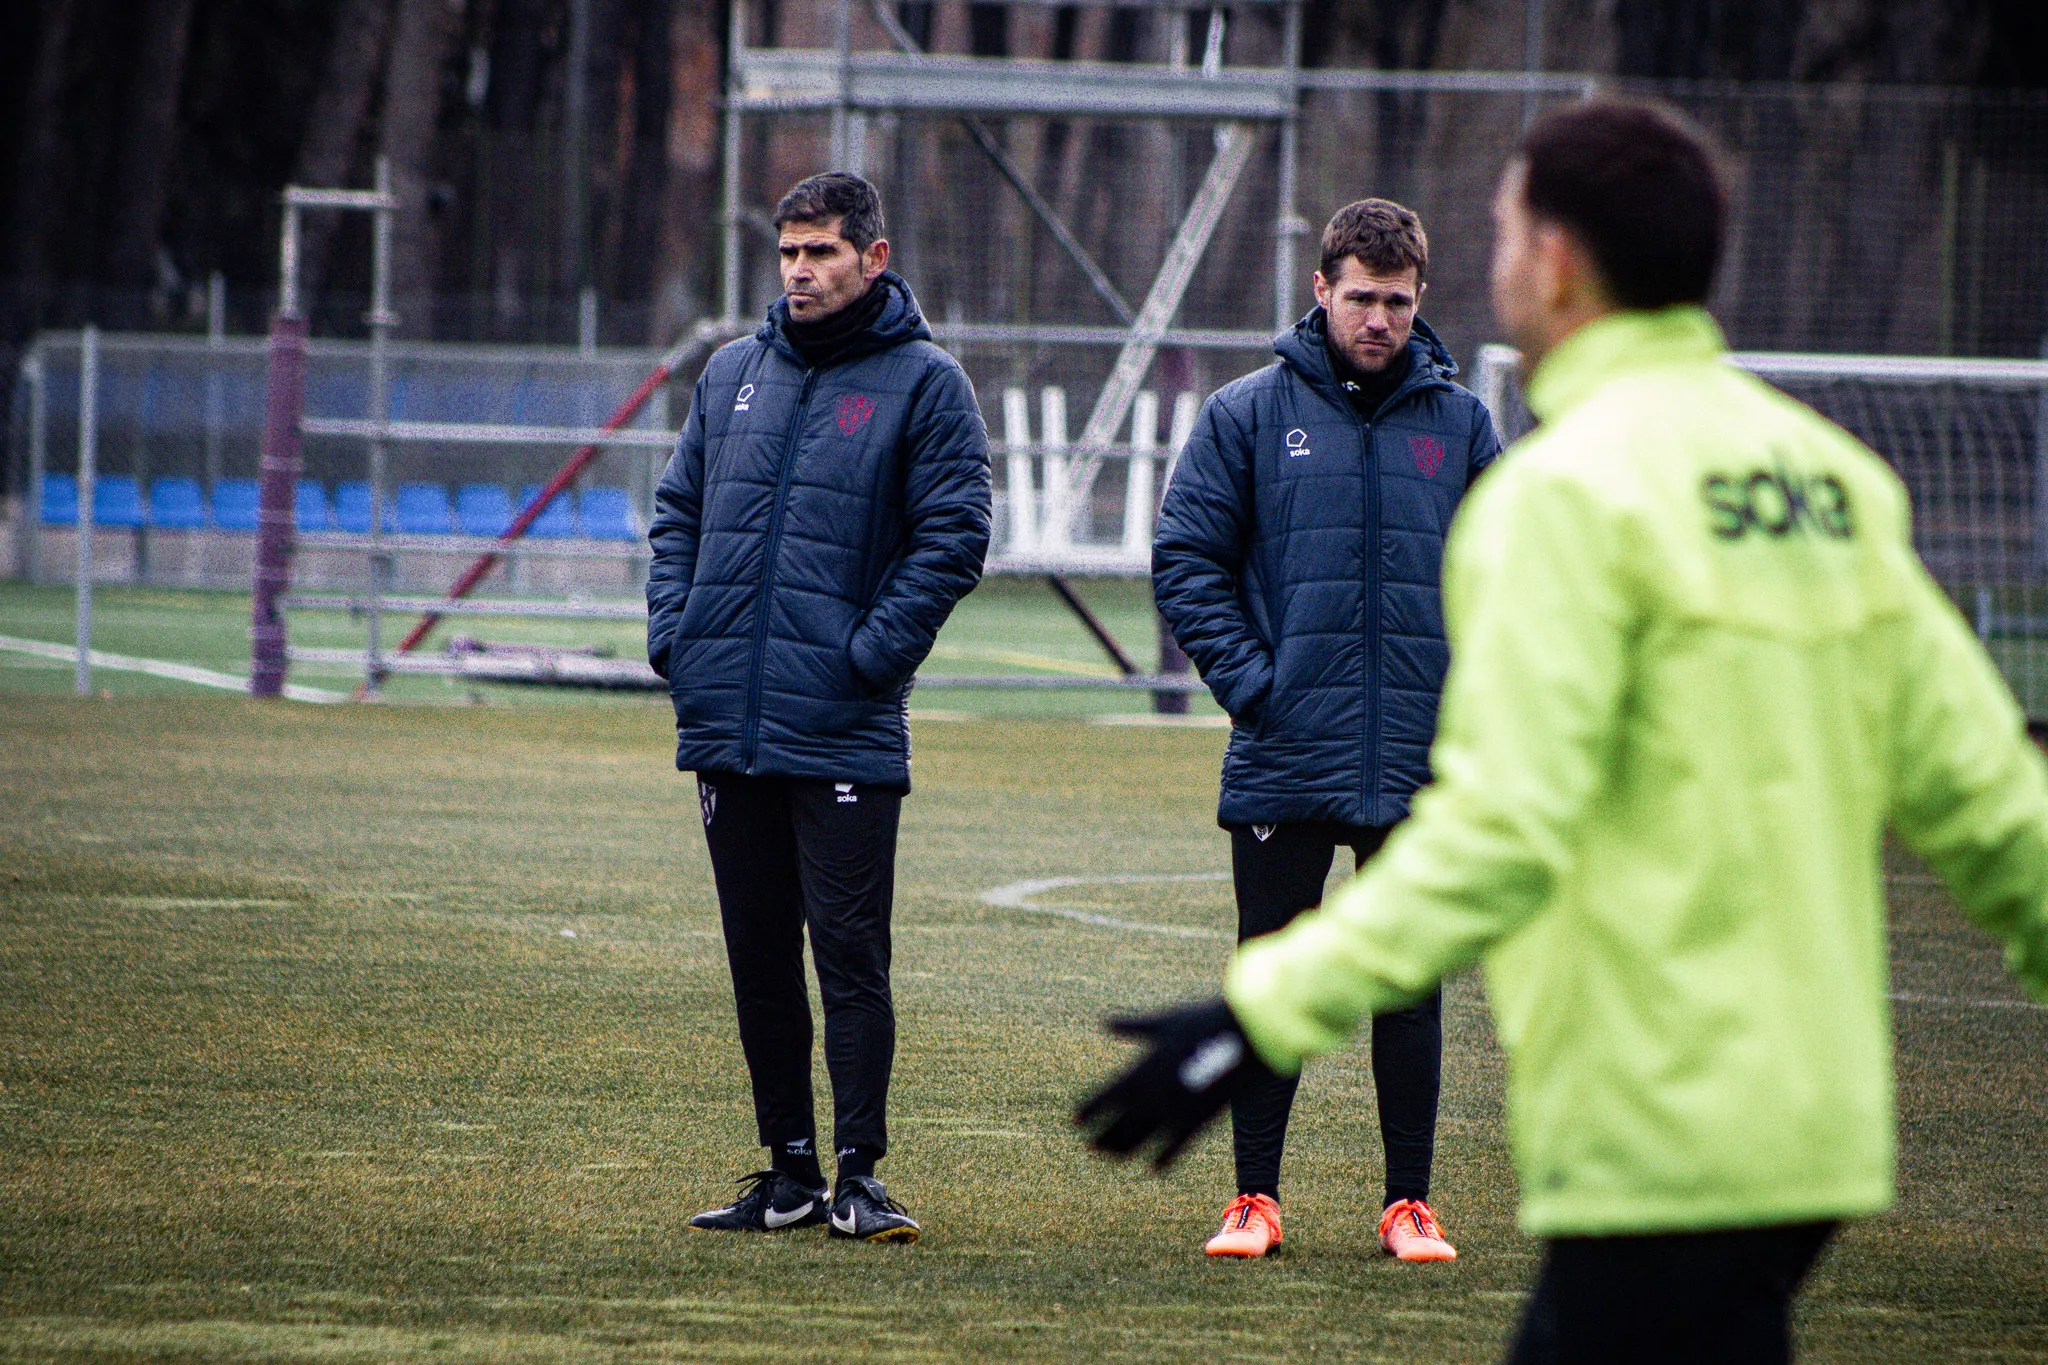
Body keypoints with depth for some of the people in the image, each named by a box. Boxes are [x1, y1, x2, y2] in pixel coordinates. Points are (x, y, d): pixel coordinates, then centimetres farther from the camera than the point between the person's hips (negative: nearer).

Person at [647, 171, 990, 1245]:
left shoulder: (923, 384, -2)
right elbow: (679, 512, 19)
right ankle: (789, 1169, 15)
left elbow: (953, 538, -6)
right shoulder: (733, 374, 14)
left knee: (851, 956, -7)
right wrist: (673, 634, 4)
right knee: (759, 957, 9)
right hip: (725, 717, 5)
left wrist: (871, 653, -13)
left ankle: (859, 1172, -4)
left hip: (845, 732, -5)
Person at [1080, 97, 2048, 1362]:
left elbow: (1502, 827, -20)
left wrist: (1265, 1016, -20)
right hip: (1818, 1107, 8)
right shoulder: (1829, 472, 10)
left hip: (1665, 1138, -8)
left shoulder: (1571, 488, -12)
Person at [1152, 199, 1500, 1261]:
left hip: (1422, 764, 1)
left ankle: (1410, 1204, 11)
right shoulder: (1249, 415, 2)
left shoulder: (1459, 424, 7)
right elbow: (1186, 557, 1)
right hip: (1283, 762, -1)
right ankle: (1254, 1199, 10)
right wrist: (1246, 679, -8)